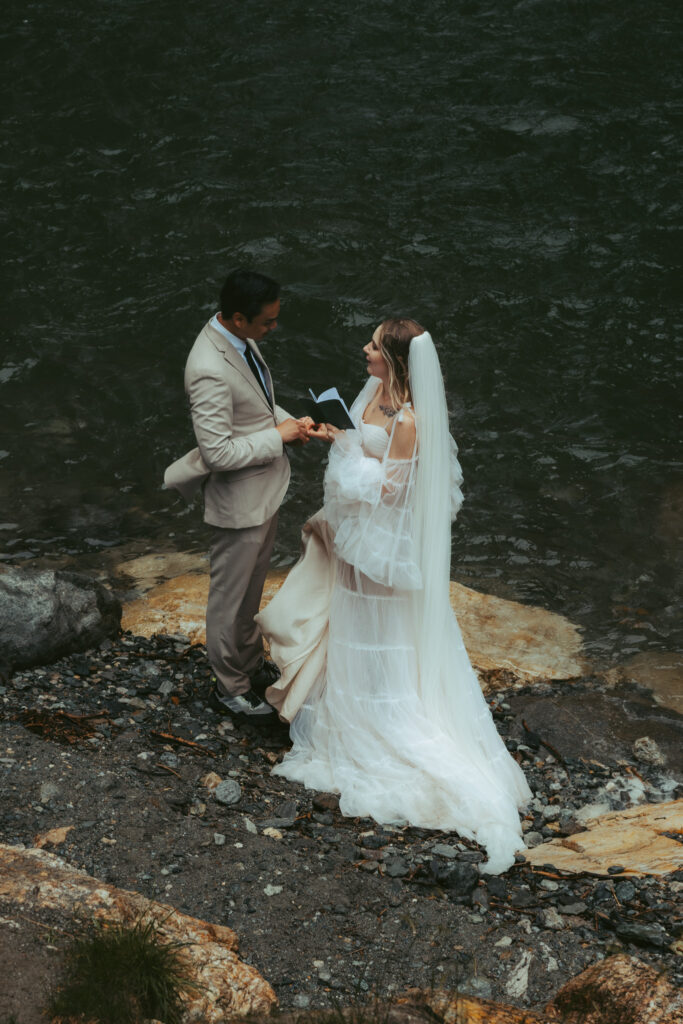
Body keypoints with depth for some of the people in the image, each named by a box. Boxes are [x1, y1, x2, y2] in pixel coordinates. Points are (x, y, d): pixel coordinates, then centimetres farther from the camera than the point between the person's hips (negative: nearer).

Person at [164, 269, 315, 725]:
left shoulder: (239, 339, -4)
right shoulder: (210, 371, -33)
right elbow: (219, 453, -31)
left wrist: (286, 419, -3)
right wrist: (279, 435, -22)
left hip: (266, 486, 9)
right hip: (240, 500, -9)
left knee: (251, 587, 27)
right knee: (231, 596, 13)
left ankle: (251, 663, 47)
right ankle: (230, 687, 31)